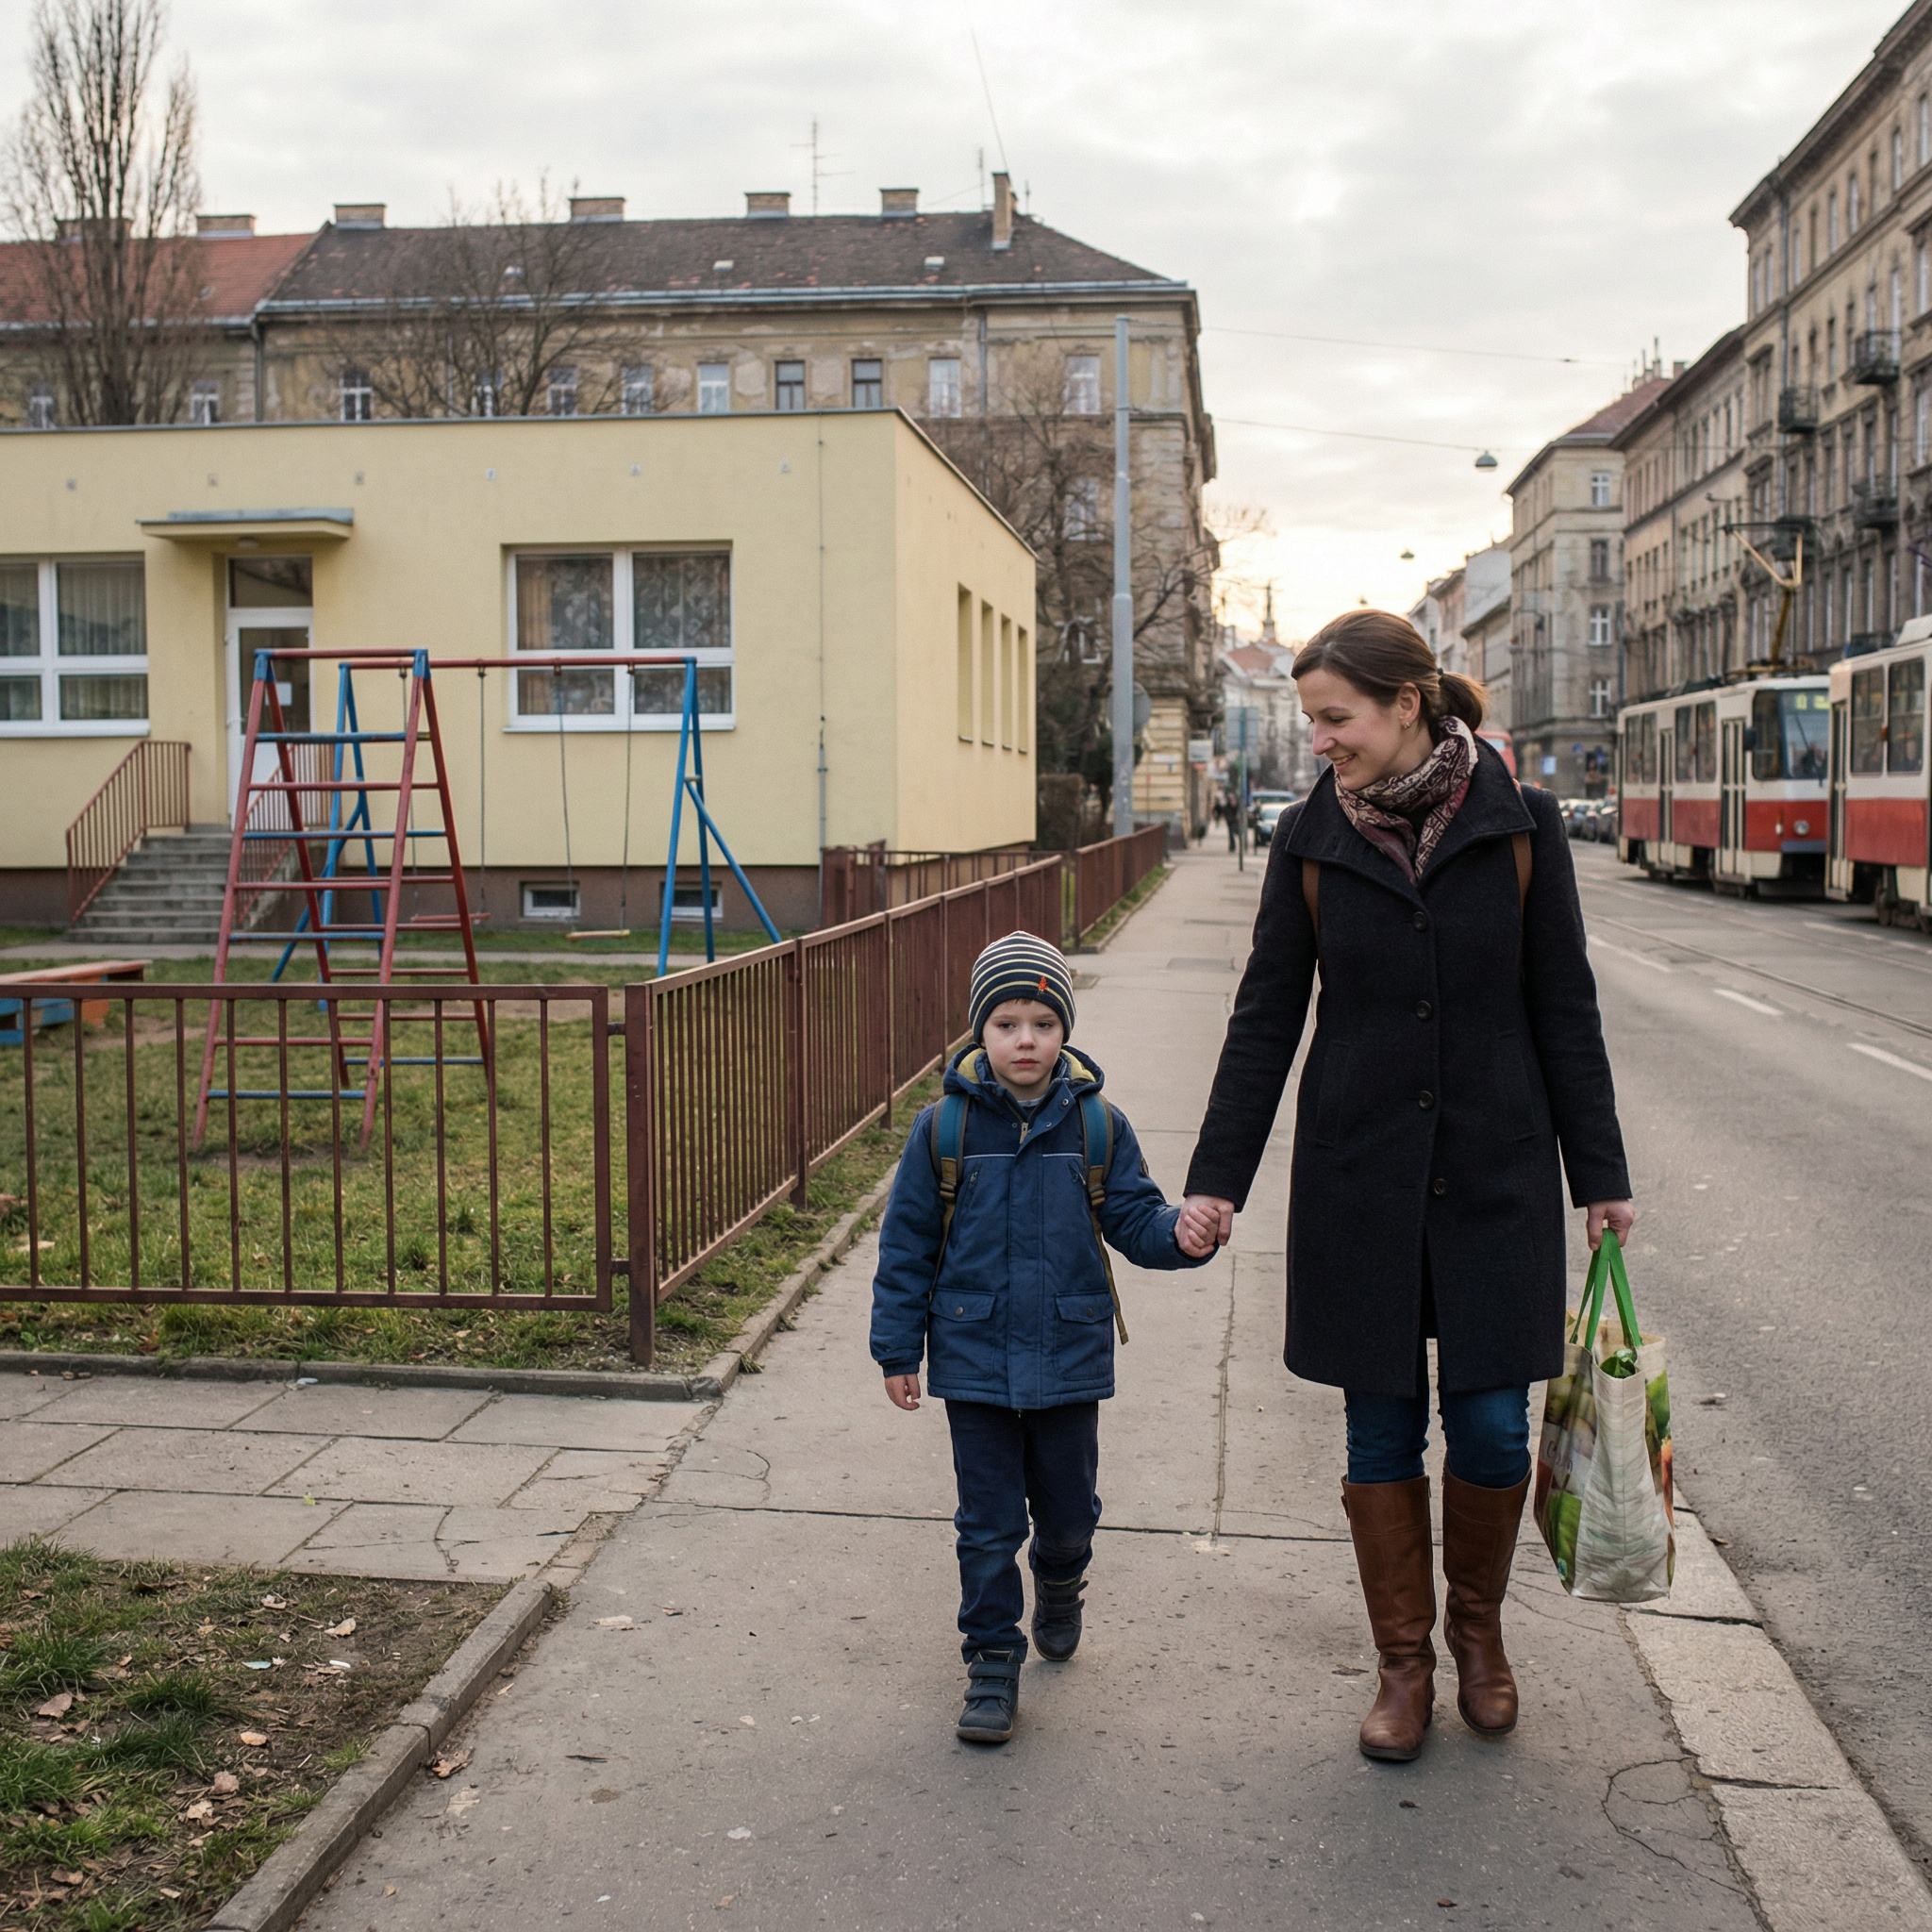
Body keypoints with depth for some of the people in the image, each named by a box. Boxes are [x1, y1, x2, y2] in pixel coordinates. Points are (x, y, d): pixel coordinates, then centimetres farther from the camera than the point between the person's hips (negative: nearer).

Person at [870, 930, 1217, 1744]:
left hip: (1070, 1358, 2)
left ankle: (1060, 1586, 49)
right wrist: (898, 1347, -1)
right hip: (974, 1360, -1)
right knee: (988, 1523, 6)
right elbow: (907, 1244, -2)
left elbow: (1133, 1218, 1)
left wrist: (1181, 1234, -22)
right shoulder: (943, 1127, -7)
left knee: (1068, 1511, 16)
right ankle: (992, 1662, 21)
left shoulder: (1098, 1125, -4)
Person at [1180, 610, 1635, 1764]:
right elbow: (1266, 1019, 2)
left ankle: (1479, 1628, 30)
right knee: (1382, 1431, 6)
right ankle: (1405, 1664, 24)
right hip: (1358, 1180, 1)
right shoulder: (1311, 841, -1)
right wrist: (1218, 1179, 0)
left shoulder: (1520, 824, -4)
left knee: (1492, 1428, 2)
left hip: (1498, 1173, -1)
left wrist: (1600, 1172, 2)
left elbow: (1564, 1009, 1)